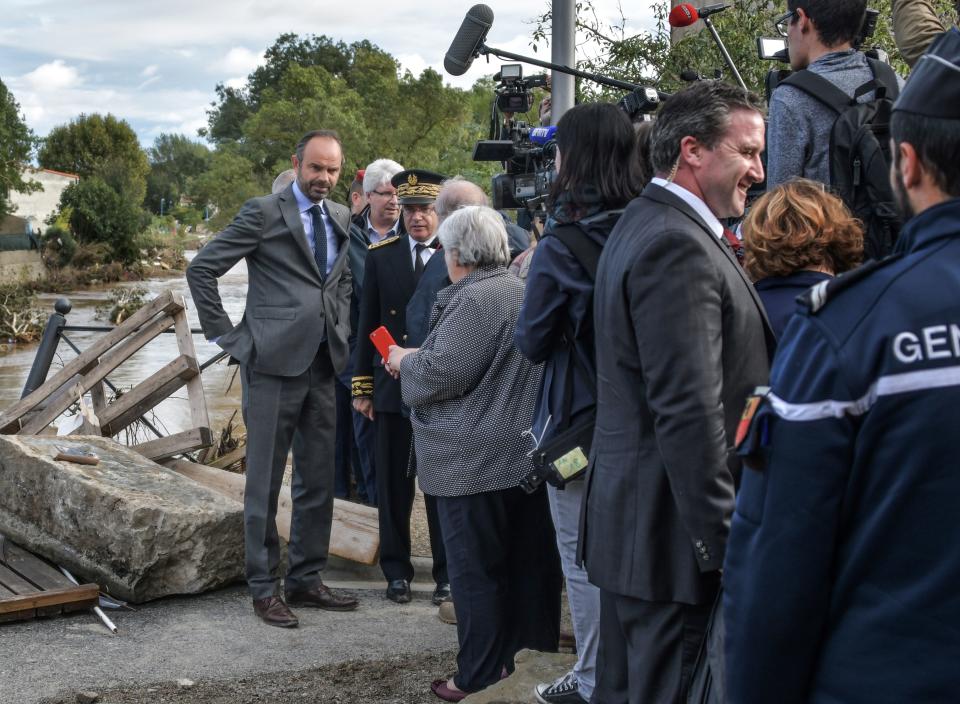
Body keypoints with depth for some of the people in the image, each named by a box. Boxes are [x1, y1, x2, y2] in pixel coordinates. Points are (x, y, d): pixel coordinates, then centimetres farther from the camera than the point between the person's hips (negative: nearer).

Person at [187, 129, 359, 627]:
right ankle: (264, 588, 11)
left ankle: (306, 579, 23)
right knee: (265, 482, 1)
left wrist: (342, 331, 13)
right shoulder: (264, 213, -4)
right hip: (273, 363, -6)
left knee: (319, 480, 11)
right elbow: (201, 269, -4)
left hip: (323, 366, 6)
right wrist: (228, 336, -6)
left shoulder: (342, 219, 13)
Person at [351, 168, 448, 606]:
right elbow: (367, 325, 8)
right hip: (392, 387, 2)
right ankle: (396, 571, 20)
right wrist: (362, 386, 6)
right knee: (393, 485, 7)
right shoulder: (380, 256, 6)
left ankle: (447, 573, 16)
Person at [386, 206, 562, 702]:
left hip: (476, 458, -9)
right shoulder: (521, 291, 14)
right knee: (520, 561, 13)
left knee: (475, 569, 0)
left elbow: (440, 372, -21)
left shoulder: (474, 299, -17)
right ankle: (519, 653, 23)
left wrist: (405, 360, -2)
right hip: (519, 451, 9)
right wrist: (419, 356, 20)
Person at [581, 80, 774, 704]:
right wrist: (725, 544, -19)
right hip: (675, 533, -11)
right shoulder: (679, 246, -19)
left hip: (628, 519, 11)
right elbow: (689, 413, -24)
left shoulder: (644, 225, 15)